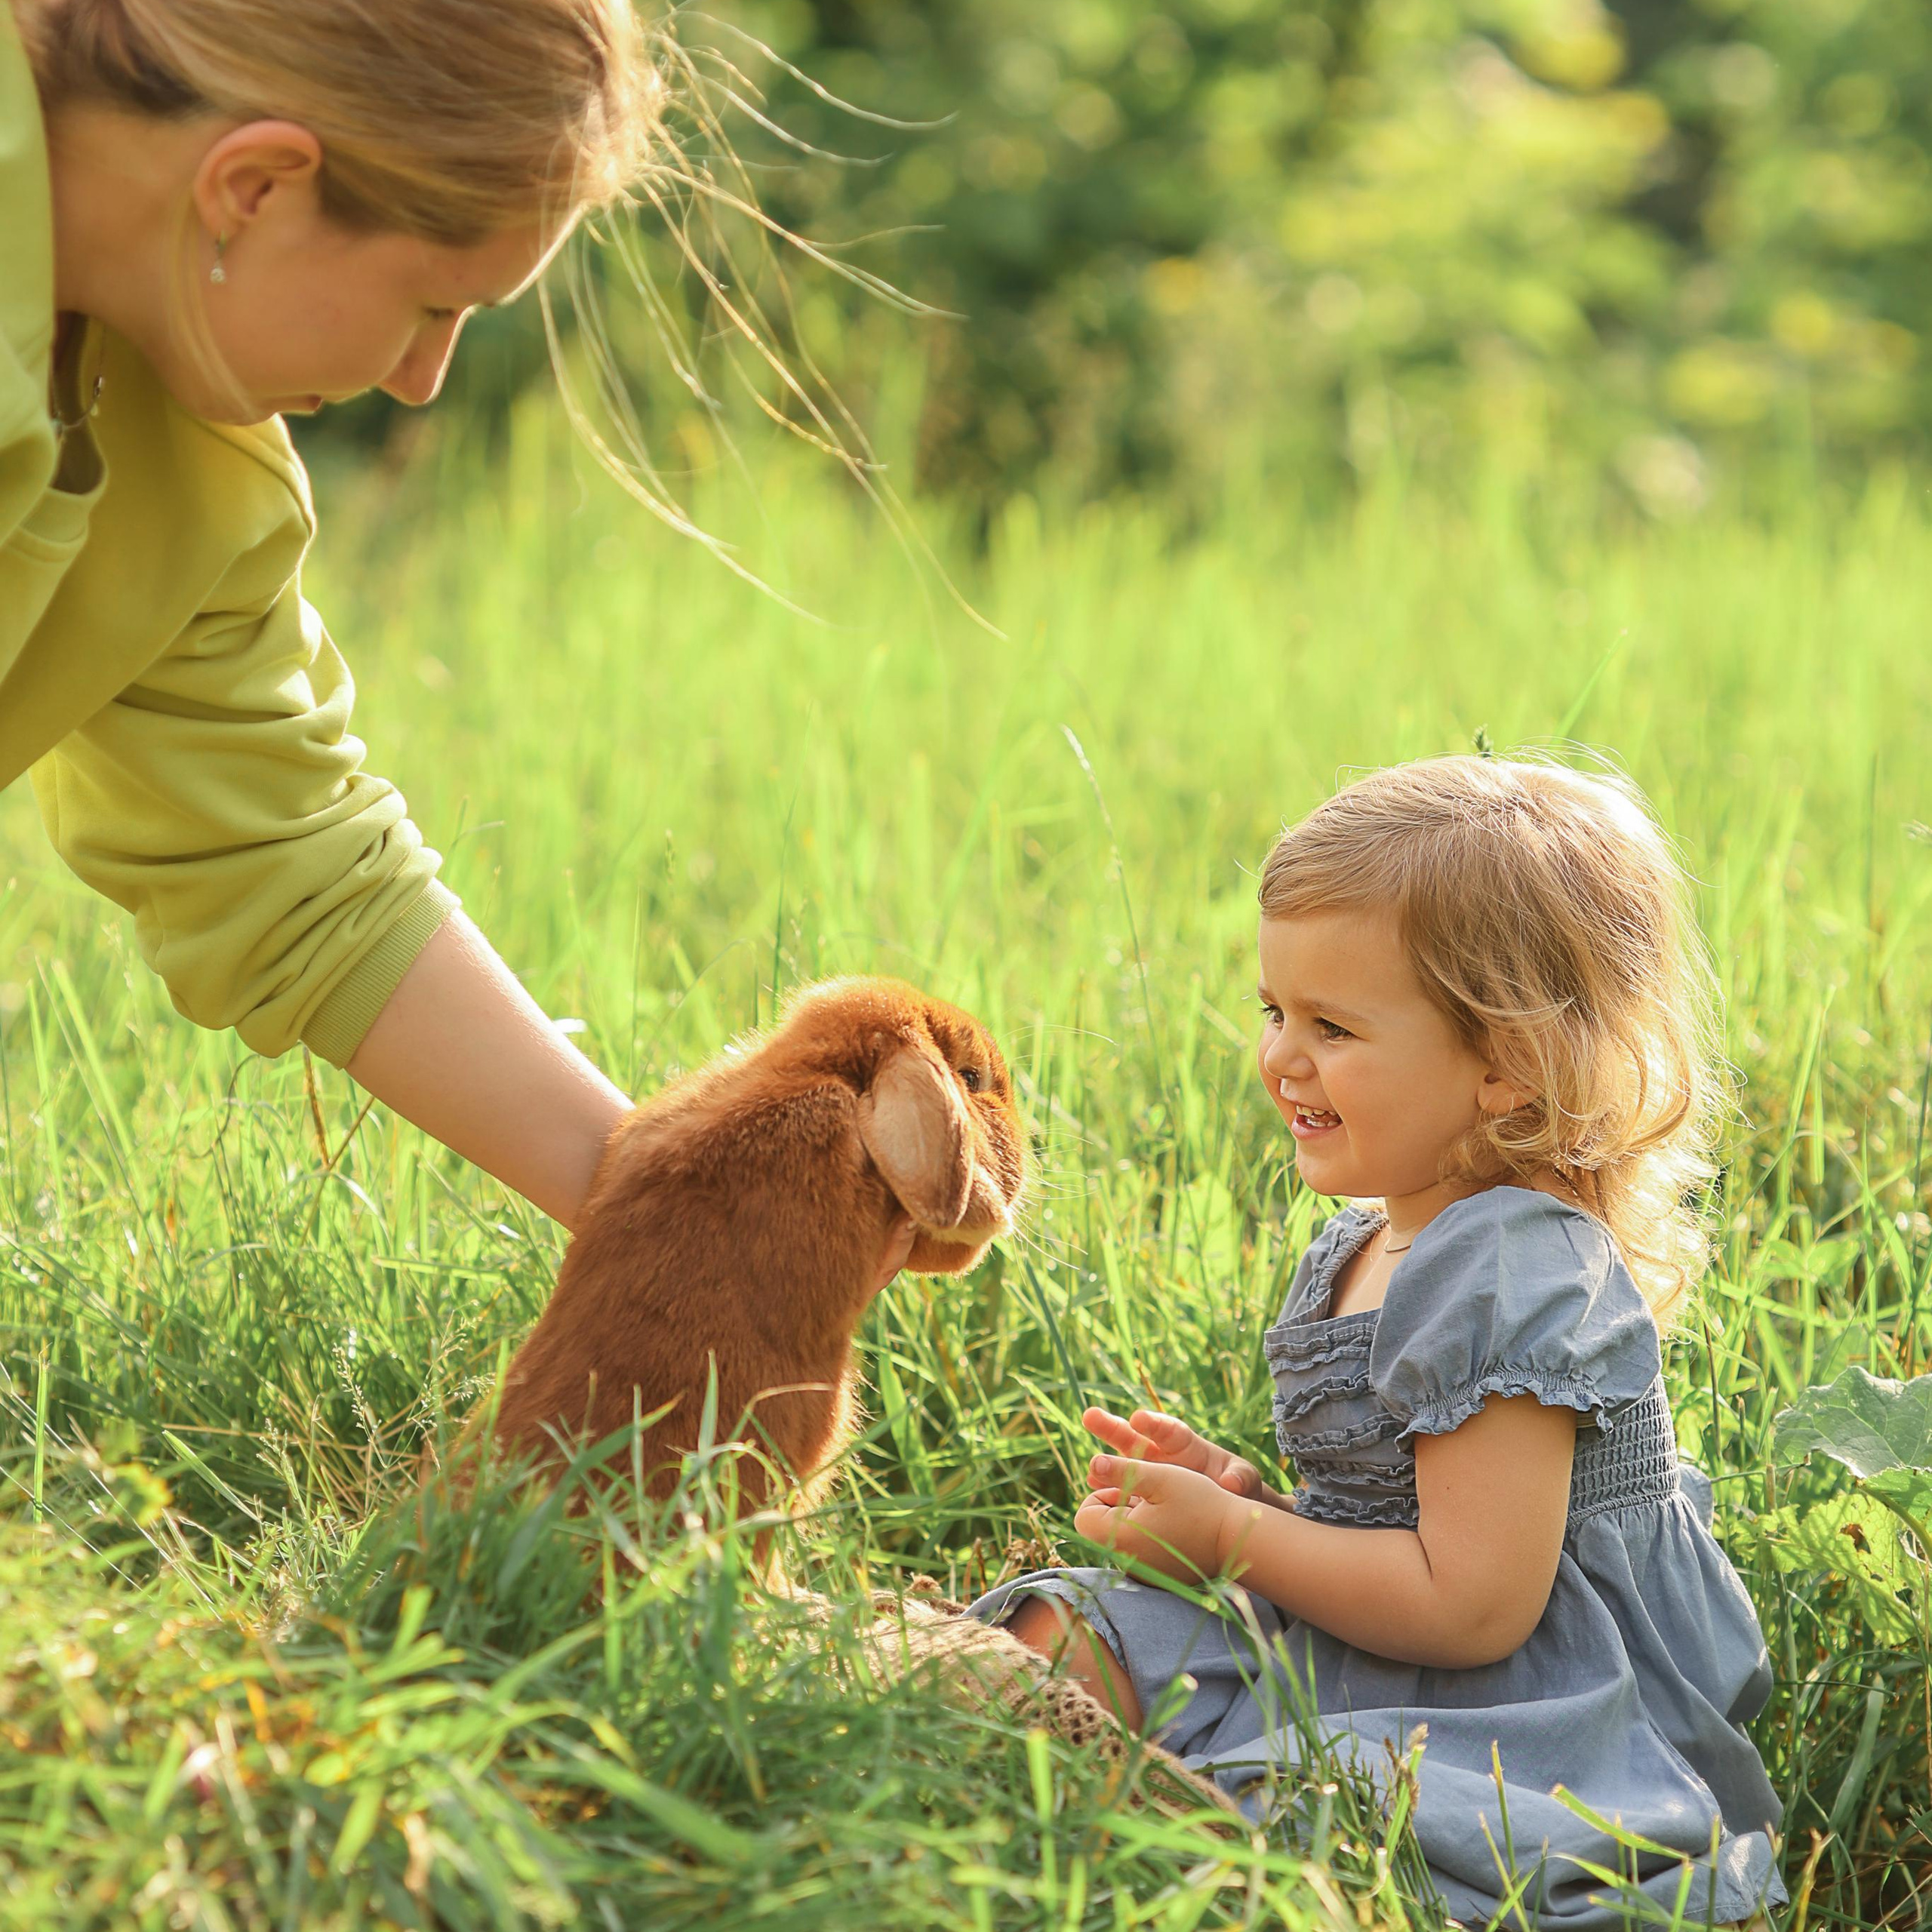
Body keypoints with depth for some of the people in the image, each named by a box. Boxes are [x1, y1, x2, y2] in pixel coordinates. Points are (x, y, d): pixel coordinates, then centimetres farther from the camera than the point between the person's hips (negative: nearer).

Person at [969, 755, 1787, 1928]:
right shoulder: (1372, 1246, 11)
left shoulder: (1515, 1282, -20)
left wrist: (1230, 1538, -15)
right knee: (1058, 1637, 1)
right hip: (1330, 1656, 10)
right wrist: (1242, 1490, 2)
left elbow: (1472, 1607, -23)